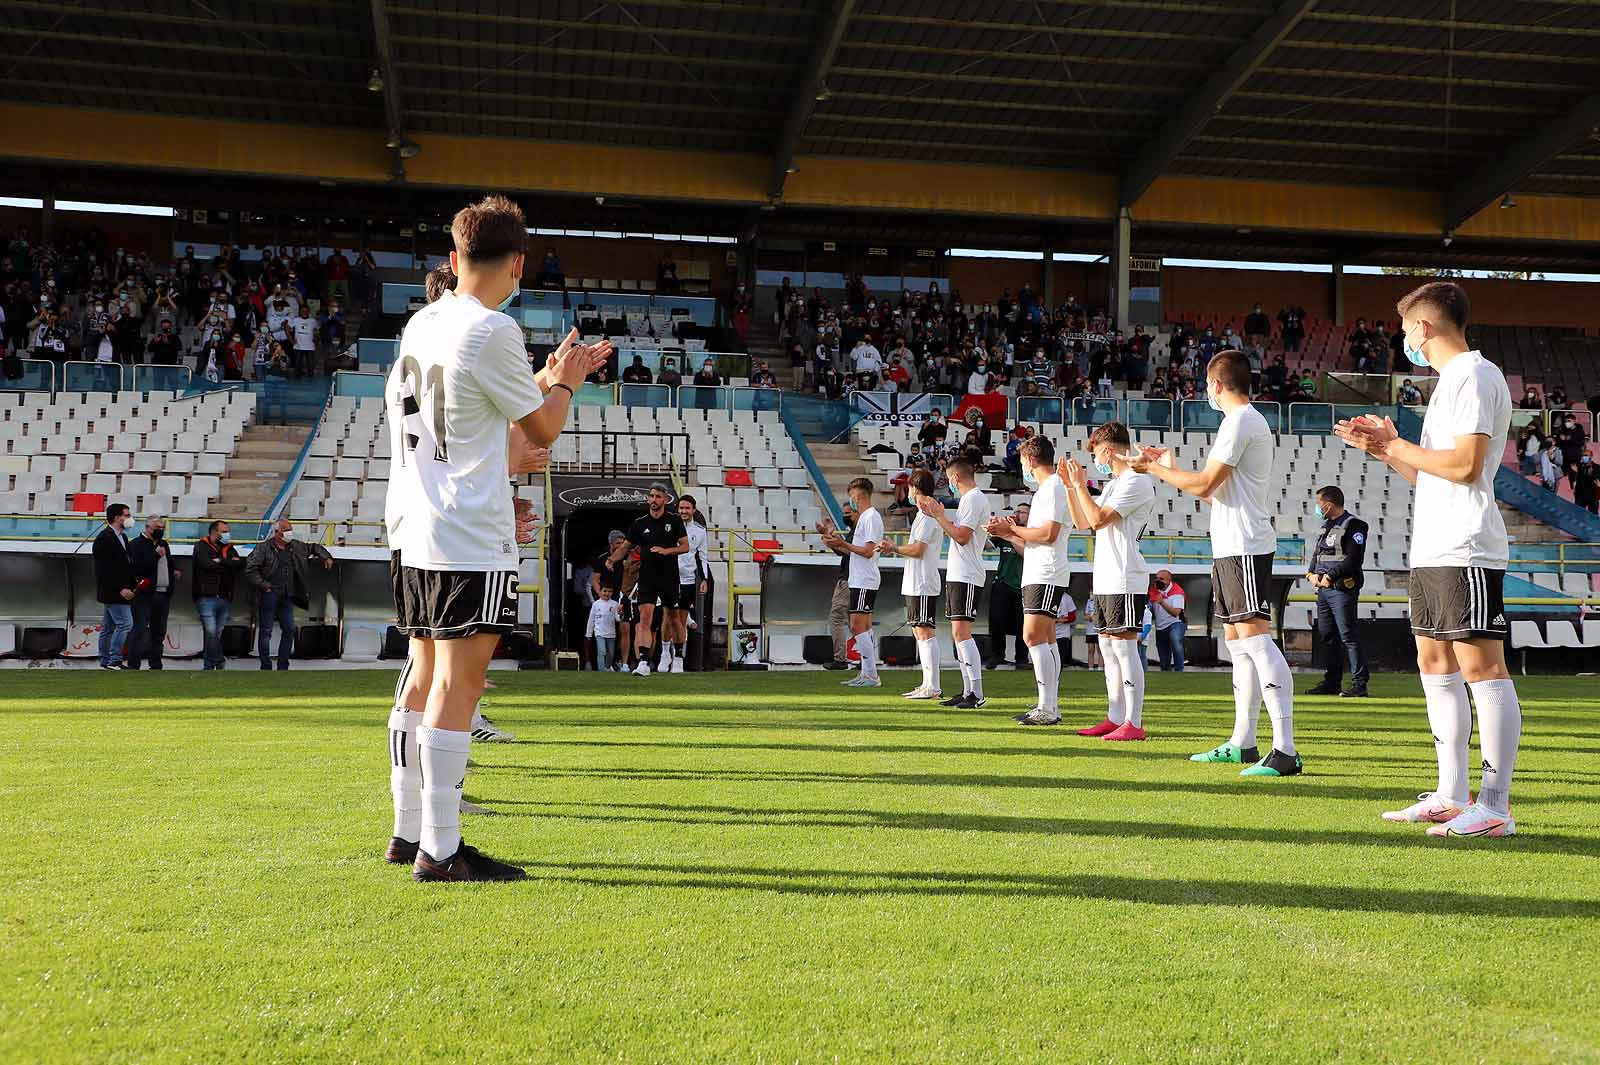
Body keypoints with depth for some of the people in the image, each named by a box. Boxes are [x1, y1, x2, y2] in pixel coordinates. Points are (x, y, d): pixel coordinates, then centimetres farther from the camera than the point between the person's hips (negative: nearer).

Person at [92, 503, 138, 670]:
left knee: (108, 628, 12)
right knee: (125, 623, -14)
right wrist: (121, 589, -22)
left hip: (117, 592, 10)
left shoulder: (122, 537, 16)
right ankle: (114, 660, -11)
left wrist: (133, 581, 10)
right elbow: (104, 570, -19)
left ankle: (105, 662, 17)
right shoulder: (104, 538, -14)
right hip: (112, 592, -10)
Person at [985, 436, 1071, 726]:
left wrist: (1012, 529, -9)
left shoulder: (1054, 487, -9)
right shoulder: (1044, 490, 22)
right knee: (1046, 640, 10)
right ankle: (1051, 707, 12)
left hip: (1046, 576, -11)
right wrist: (1010, 534, 16)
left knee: (1033, 637, -15)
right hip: (1036, 575, 11)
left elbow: (1049, 534, -20)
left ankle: (1047, 708, -16)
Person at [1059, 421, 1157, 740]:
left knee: (1124, 645, -10)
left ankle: (1134, 723, -9)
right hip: (1105, 580, 10)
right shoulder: (1115, 483, 22)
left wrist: (1081, 484, -8)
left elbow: (1098, 518, -18)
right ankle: (1115, 719, 16)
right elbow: (1082, 522, 24)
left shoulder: (1136, 481, -10)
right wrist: (1070, 485, 17)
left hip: (1124, 579, -10)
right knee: (1108, 646, 11)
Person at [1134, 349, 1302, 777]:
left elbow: (1205, 485, -16)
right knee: (1237, 642, 13)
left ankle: (1285, 750, -21)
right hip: (1232, 547, 11)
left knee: (1254, 637, -16)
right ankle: (1242, 743, 20)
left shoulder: (1240, 421, -11)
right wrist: (1170, 469, 29)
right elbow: (1217, 492, 25)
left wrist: (1155, 468, -3)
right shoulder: (1247, 420, 21)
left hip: (1244, 547, -11)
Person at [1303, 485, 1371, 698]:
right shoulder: (1325, 526, 20)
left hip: (1342, 589, -9)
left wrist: (1331, 575, -20)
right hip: (1323, 589, 9)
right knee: (1326, 637, 11)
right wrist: (1312, 573, 3)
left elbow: (1355, 558, -16)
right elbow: (1316, 553, 22)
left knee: (1349, 636, -9)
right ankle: (1332, 682, 19)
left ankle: (1359, 684, -7)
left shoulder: (1353, 525, -8)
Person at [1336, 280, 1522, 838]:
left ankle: (1495, 807, -9)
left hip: (1465, 551, -11)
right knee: (1435, 666, 12)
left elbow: (1465, 465, -20)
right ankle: (1452, 797, 18)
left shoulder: (1475, 375, -9)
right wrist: (1380, 447, 16)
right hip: (1432, 551, 11)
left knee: (1481, 667, -10)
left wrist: (1398, 445, -9)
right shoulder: (1450, 381, 22)